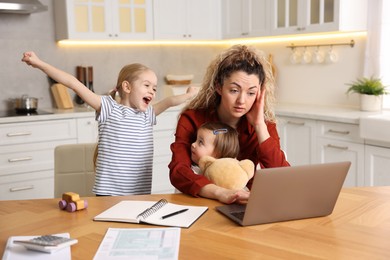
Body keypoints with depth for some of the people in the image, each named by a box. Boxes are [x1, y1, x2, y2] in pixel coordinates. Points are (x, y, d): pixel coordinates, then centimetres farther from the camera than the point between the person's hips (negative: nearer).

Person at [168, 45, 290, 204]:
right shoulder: (192, 118, -8)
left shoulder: (264, 122, -3)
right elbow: (178, 172, -21)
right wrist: (220, 193, -36)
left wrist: (259, 126, -17)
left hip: (245, 206, 2)